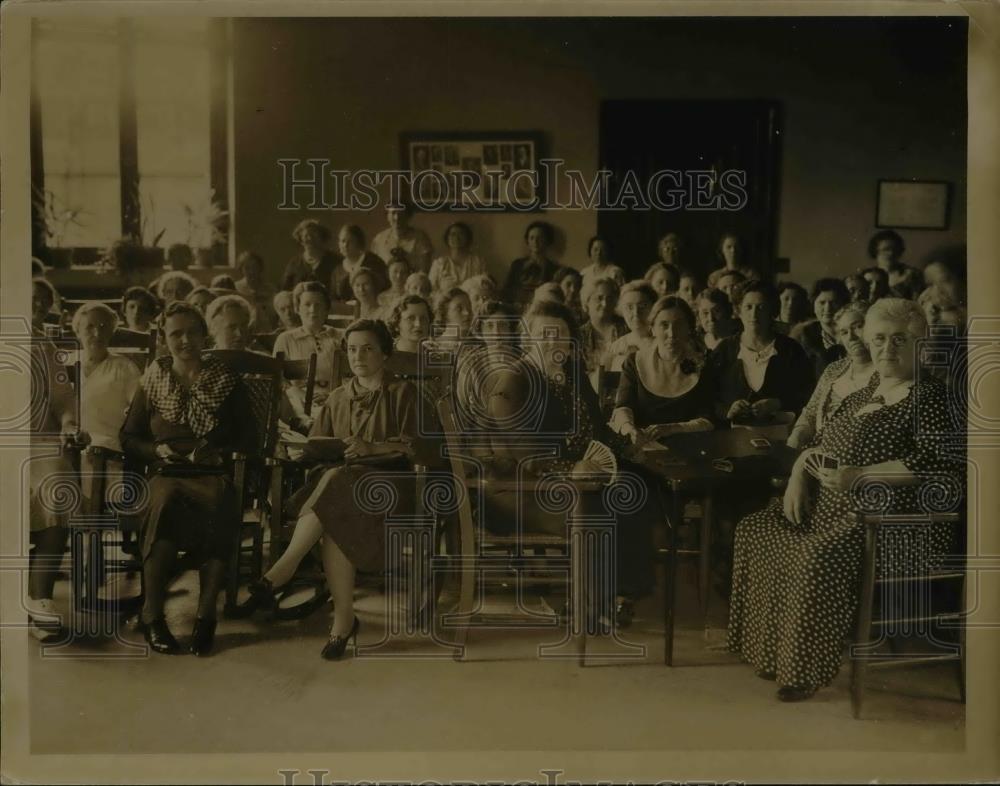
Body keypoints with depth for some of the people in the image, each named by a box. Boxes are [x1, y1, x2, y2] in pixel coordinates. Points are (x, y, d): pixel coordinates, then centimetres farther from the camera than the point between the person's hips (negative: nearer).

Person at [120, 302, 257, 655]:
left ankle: (205, 616, -26)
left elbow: (249, 438, 10)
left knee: (219, 506, -36)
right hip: (167, 473, 1)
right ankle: (152, 616, -24)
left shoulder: (226, 380, 13)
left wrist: (219, 452, -8)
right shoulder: (153, 380, 16)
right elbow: (129, 437, 18)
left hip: (214, 472, 0)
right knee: (166, 503, -35)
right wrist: (157, 449, -2)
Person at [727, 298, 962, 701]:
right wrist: (798, 475, 1)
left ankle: (806, 669, -15)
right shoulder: (867, 390, 16)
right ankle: (773, 650, 6)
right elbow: (823, 443, 22)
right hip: (837, 505, 9)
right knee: (756, 528, -1)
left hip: (894, 520, -9)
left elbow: (943, 463, -23)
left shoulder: (927, 397, -9)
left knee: (819, 556, -34)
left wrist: (858, 475, -24)